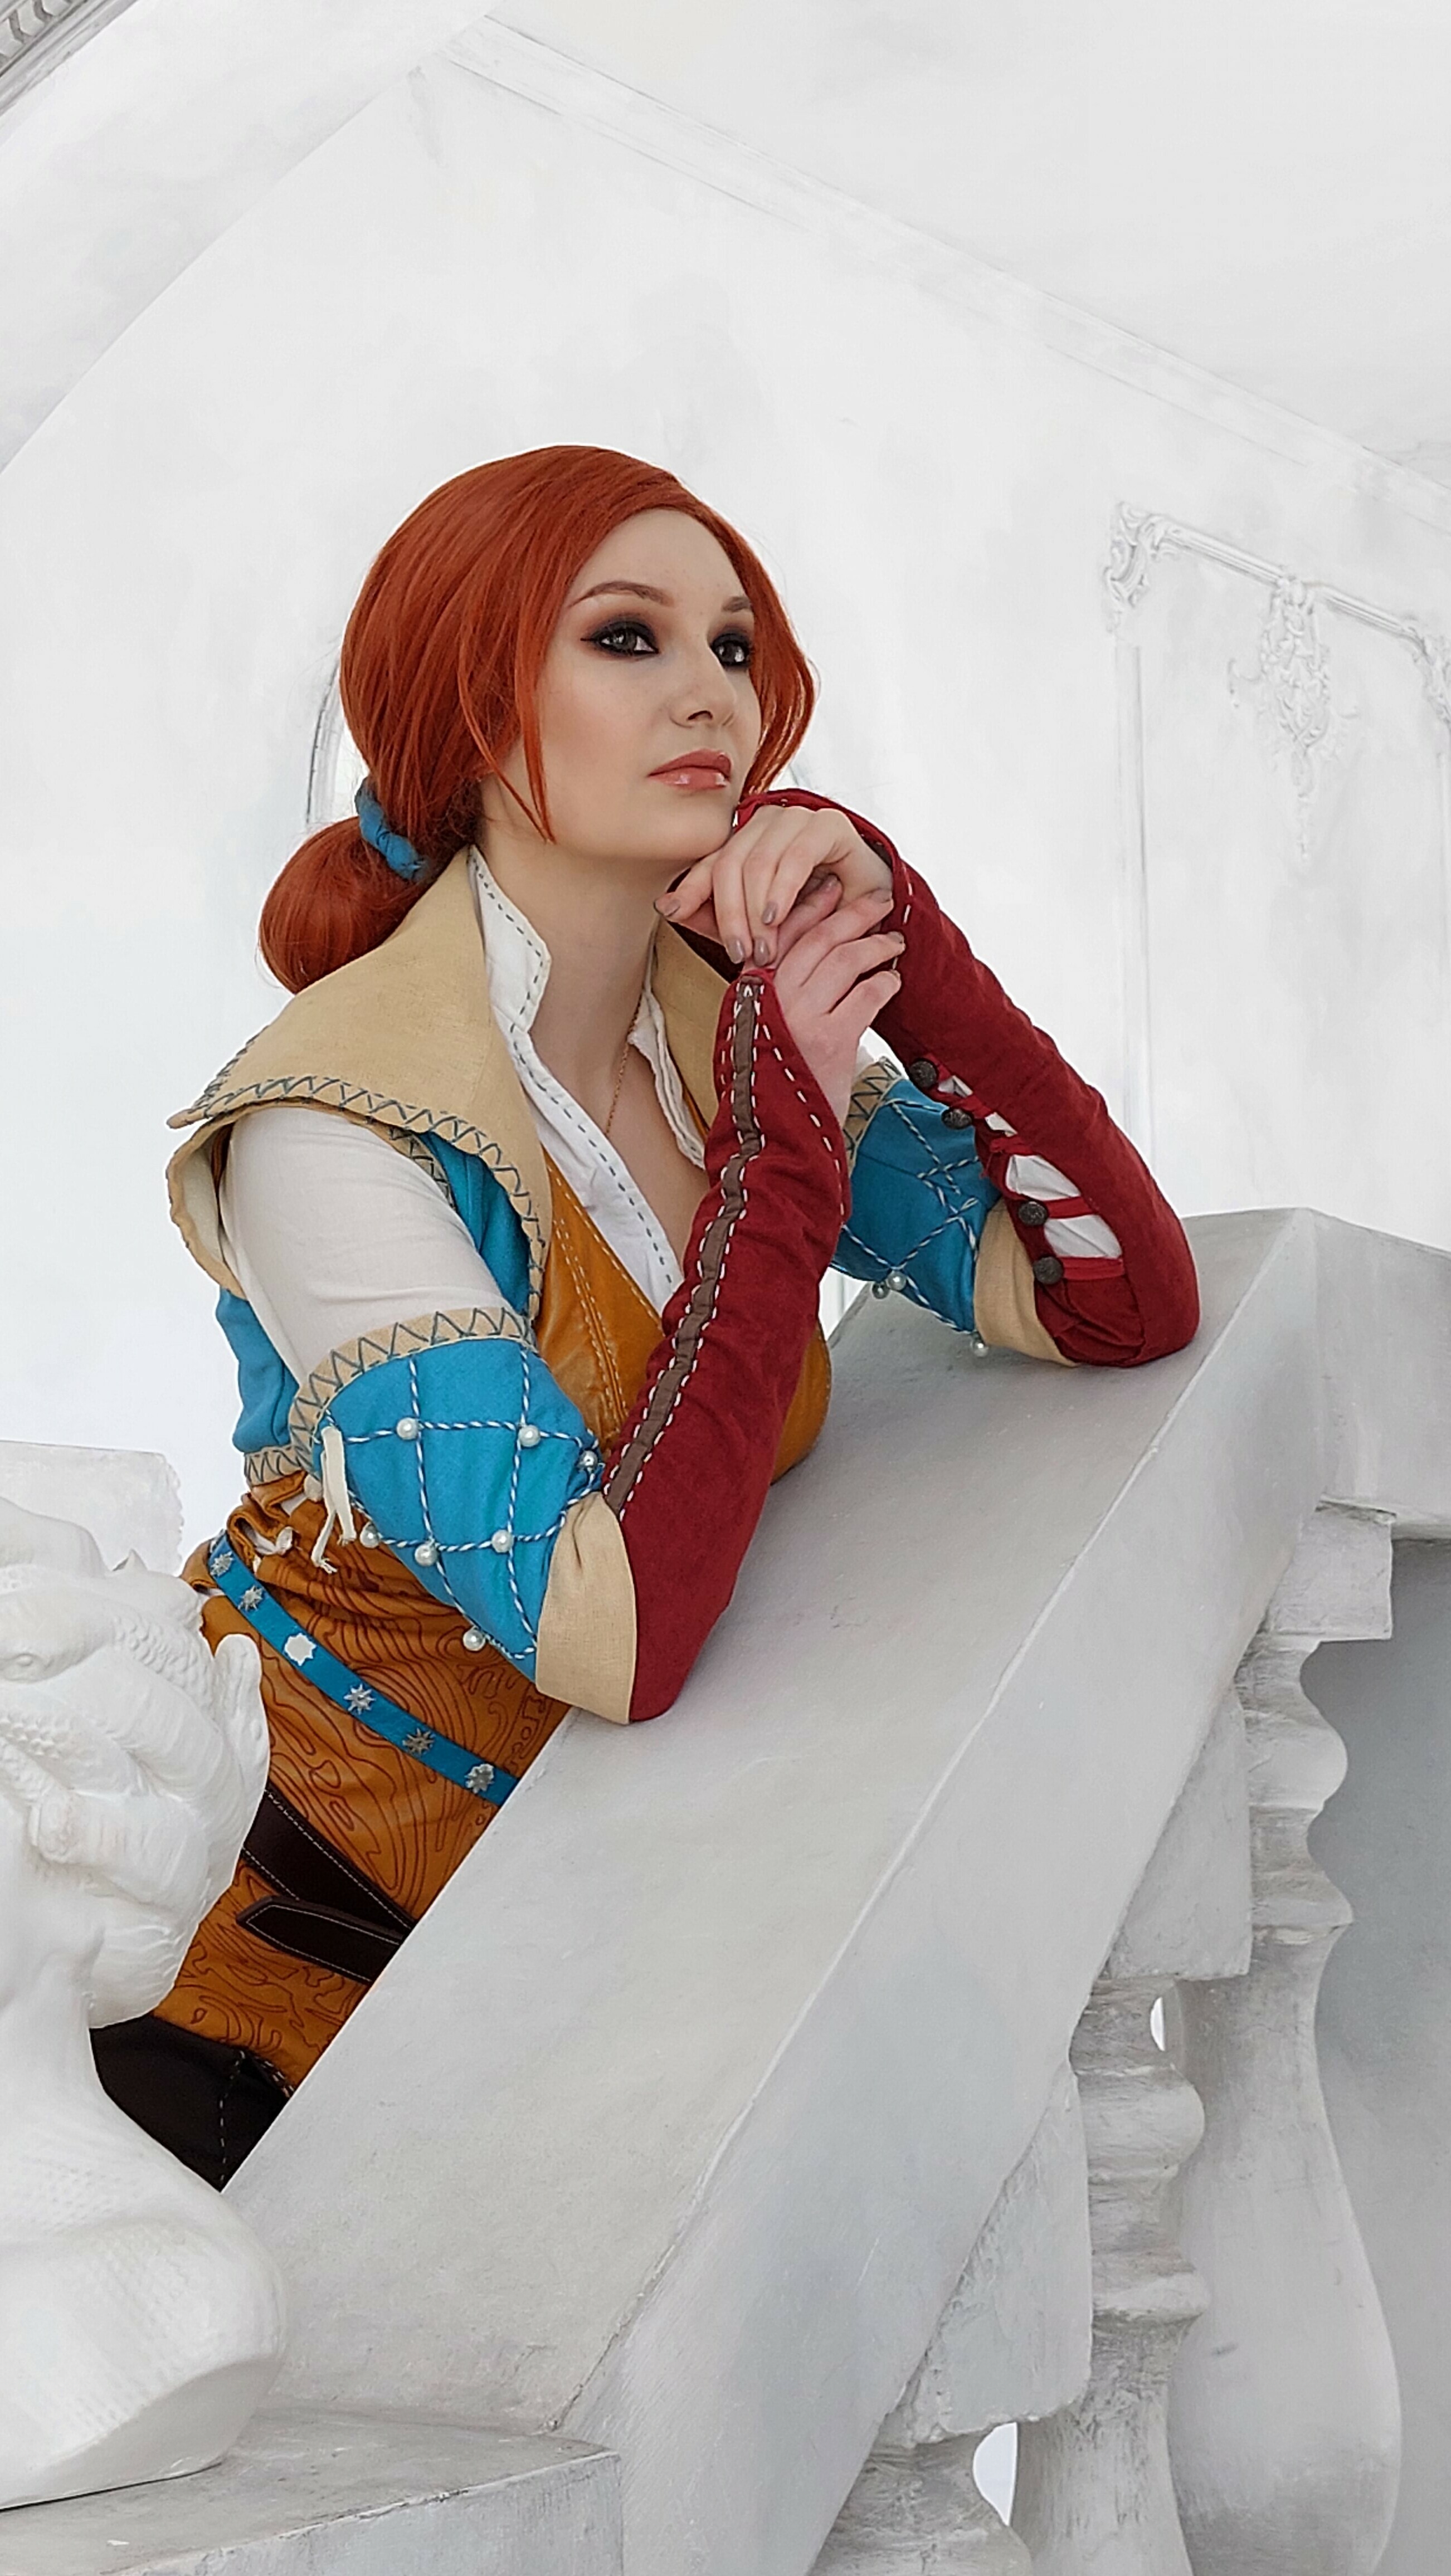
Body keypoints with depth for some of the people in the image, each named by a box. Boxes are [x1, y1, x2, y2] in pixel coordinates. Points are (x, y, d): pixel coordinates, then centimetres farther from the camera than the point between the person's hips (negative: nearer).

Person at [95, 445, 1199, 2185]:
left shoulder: (741, 1020, -2)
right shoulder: (342, 1120, -22)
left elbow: (1127, 1304, -8)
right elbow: (616, 1635, -30)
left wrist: (896, 939, -17)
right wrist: (784, 1129, -24)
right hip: (347, 1946, -5)